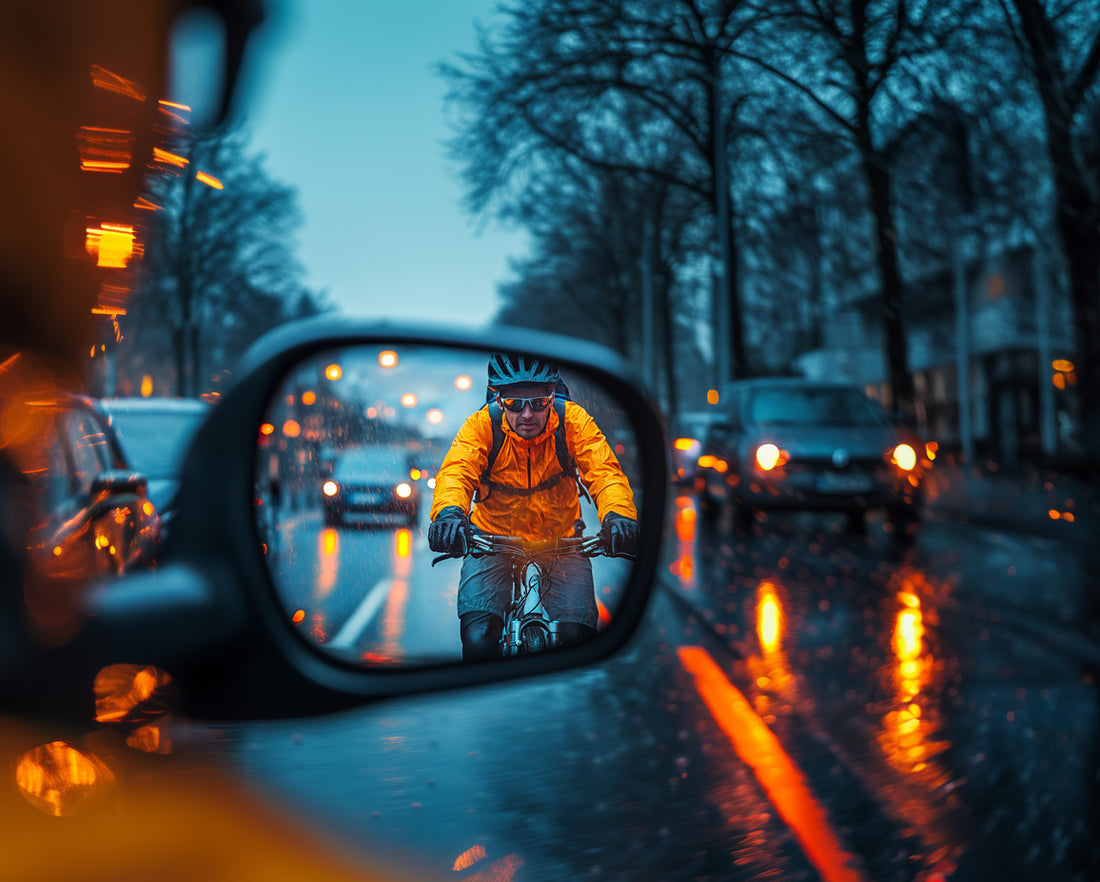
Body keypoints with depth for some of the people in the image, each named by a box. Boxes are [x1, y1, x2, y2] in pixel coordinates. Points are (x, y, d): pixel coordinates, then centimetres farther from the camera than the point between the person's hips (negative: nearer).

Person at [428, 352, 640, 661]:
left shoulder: (572, 420, -14)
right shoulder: (482, 424, -16)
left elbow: (604, 471, -25)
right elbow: (455, 471, -29)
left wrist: (617, 515, -48)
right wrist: (449, 512, -53)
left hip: (560, 539, 1)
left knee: (578, 636, -16)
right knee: (478, 640, -21)